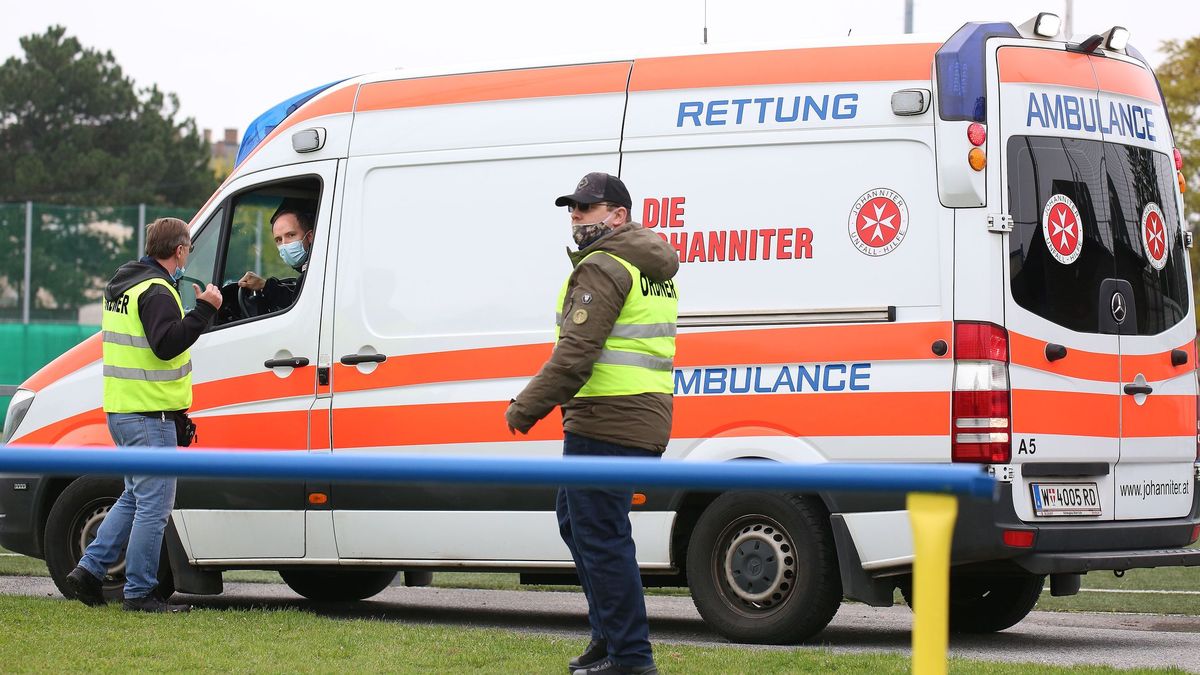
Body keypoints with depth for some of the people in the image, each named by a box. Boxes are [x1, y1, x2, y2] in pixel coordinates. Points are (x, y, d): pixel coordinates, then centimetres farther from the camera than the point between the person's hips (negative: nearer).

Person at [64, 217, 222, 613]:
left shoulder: (122, 285, 16)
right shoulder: (156, 291, -16)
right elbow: (166, 345, -27)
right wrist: (204, 310, -24)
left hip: (121, 412, 10)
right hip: (149, 415, -10)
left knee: (136, 498, 20)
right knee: (154, 504, -4)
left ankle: (90, 569, 17)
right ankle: (139, 592, -2)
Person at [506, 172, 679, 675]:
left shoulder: (603, 269, -12)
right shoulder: (652, 269, 20)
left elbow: (576, 352, -21)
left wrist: (525, 408, -13)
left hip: (605, 422, -10)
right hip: (644, 421, 10)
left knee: (600, 538, -7)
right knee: (577, 521, 22)